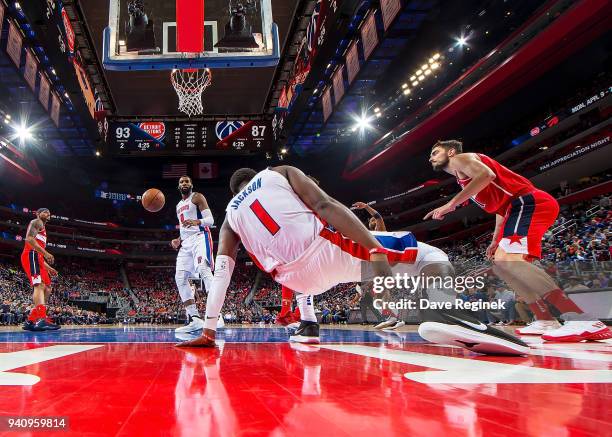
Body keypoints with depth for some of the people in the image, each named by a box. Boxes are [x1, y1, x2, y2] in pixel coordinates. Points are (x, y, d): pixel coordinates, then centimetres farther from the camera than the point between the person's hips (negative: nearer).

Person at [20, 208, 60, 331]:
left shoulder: (43, 230, 34)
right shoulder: (36, 222, 5)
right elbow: (29, 239, -14)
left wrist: (48, 268, 26)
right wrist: (45, 253, -21)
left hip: (37, 258, 10)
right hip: (31, 255, -10)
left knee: (46, 289, 7)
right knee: (40, 285, -25)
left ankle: (30, 321, 5)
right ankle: (41, 320, -39)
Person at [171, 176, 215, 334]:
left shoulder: (197, 197, 3)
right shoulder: (179, 206, 26)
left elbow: (210, 220, -7)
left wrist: (197, 222, -29)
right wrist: (178, 240, 11)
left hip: (200, 237, -8)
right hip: (186, 242, 8)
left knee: (203, 269, -29)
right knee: (180, 278, -5)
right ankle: (194, 319, -5)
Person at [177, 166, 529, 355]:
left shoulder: (230, 218, 25)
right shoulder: (280, 172, 17)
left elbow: (221, 272, 12)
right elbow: (325, 206, -1)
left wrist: (209, 329, 13)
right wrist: (375, 252, -10)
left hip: (301, 278, 4)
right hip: (327, 250, -4)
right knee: (432, 255, 4)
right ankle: (447, 315, -26)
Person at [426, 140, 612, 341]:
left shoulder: (460, 159, 4)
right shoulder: (463, 177, 32)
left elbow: (486, 174, -19)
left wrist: (452, 203, -18)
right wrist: (496, 240, 30)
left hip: (528, 202, -11)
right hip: (520, 207, 11)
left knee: (511, 261, -27)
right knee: (500, 264, 14)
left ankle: (582, 320, -36)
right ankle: (546, 321, 7)